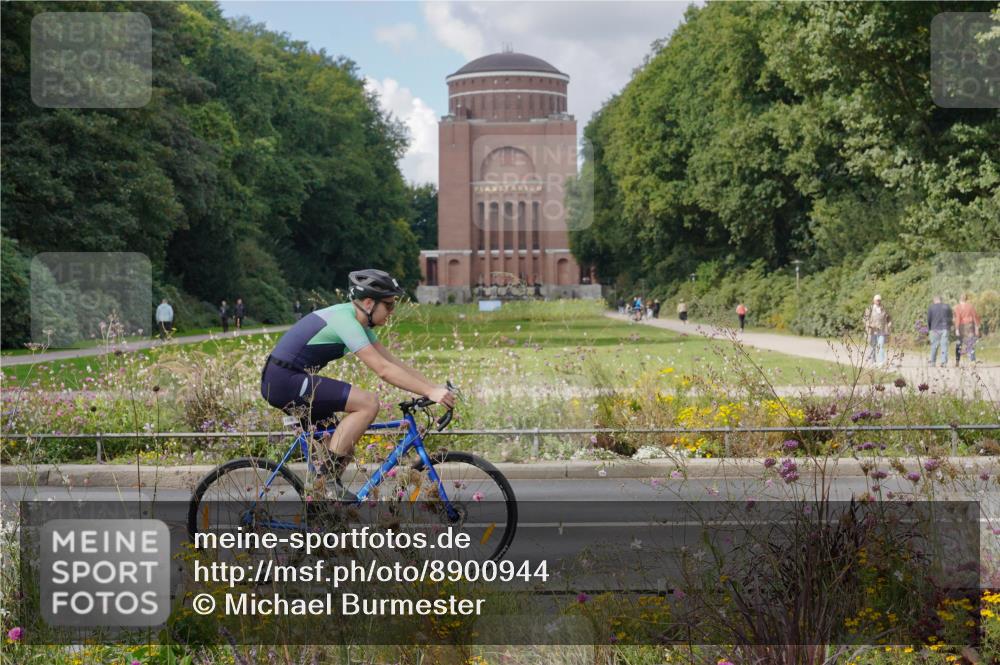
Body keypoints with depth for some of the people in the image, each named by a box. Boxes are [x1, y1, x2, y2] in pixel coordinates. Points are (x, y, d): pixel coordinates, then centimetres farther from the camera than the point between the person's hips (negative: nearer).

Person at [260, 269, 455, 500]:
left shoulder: (357, 321, 11)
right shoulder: (345, 321, -19)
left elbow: (393, 361, 12)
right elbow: (383, 370, -25)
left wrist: (434, 386, 4)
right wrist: (429, 392, -25)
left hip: (283, 382, 10)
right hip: (284, 380, -10)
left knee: (344, 450, 13)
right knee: (368, 402, -18)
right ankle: (327, 474, -14)